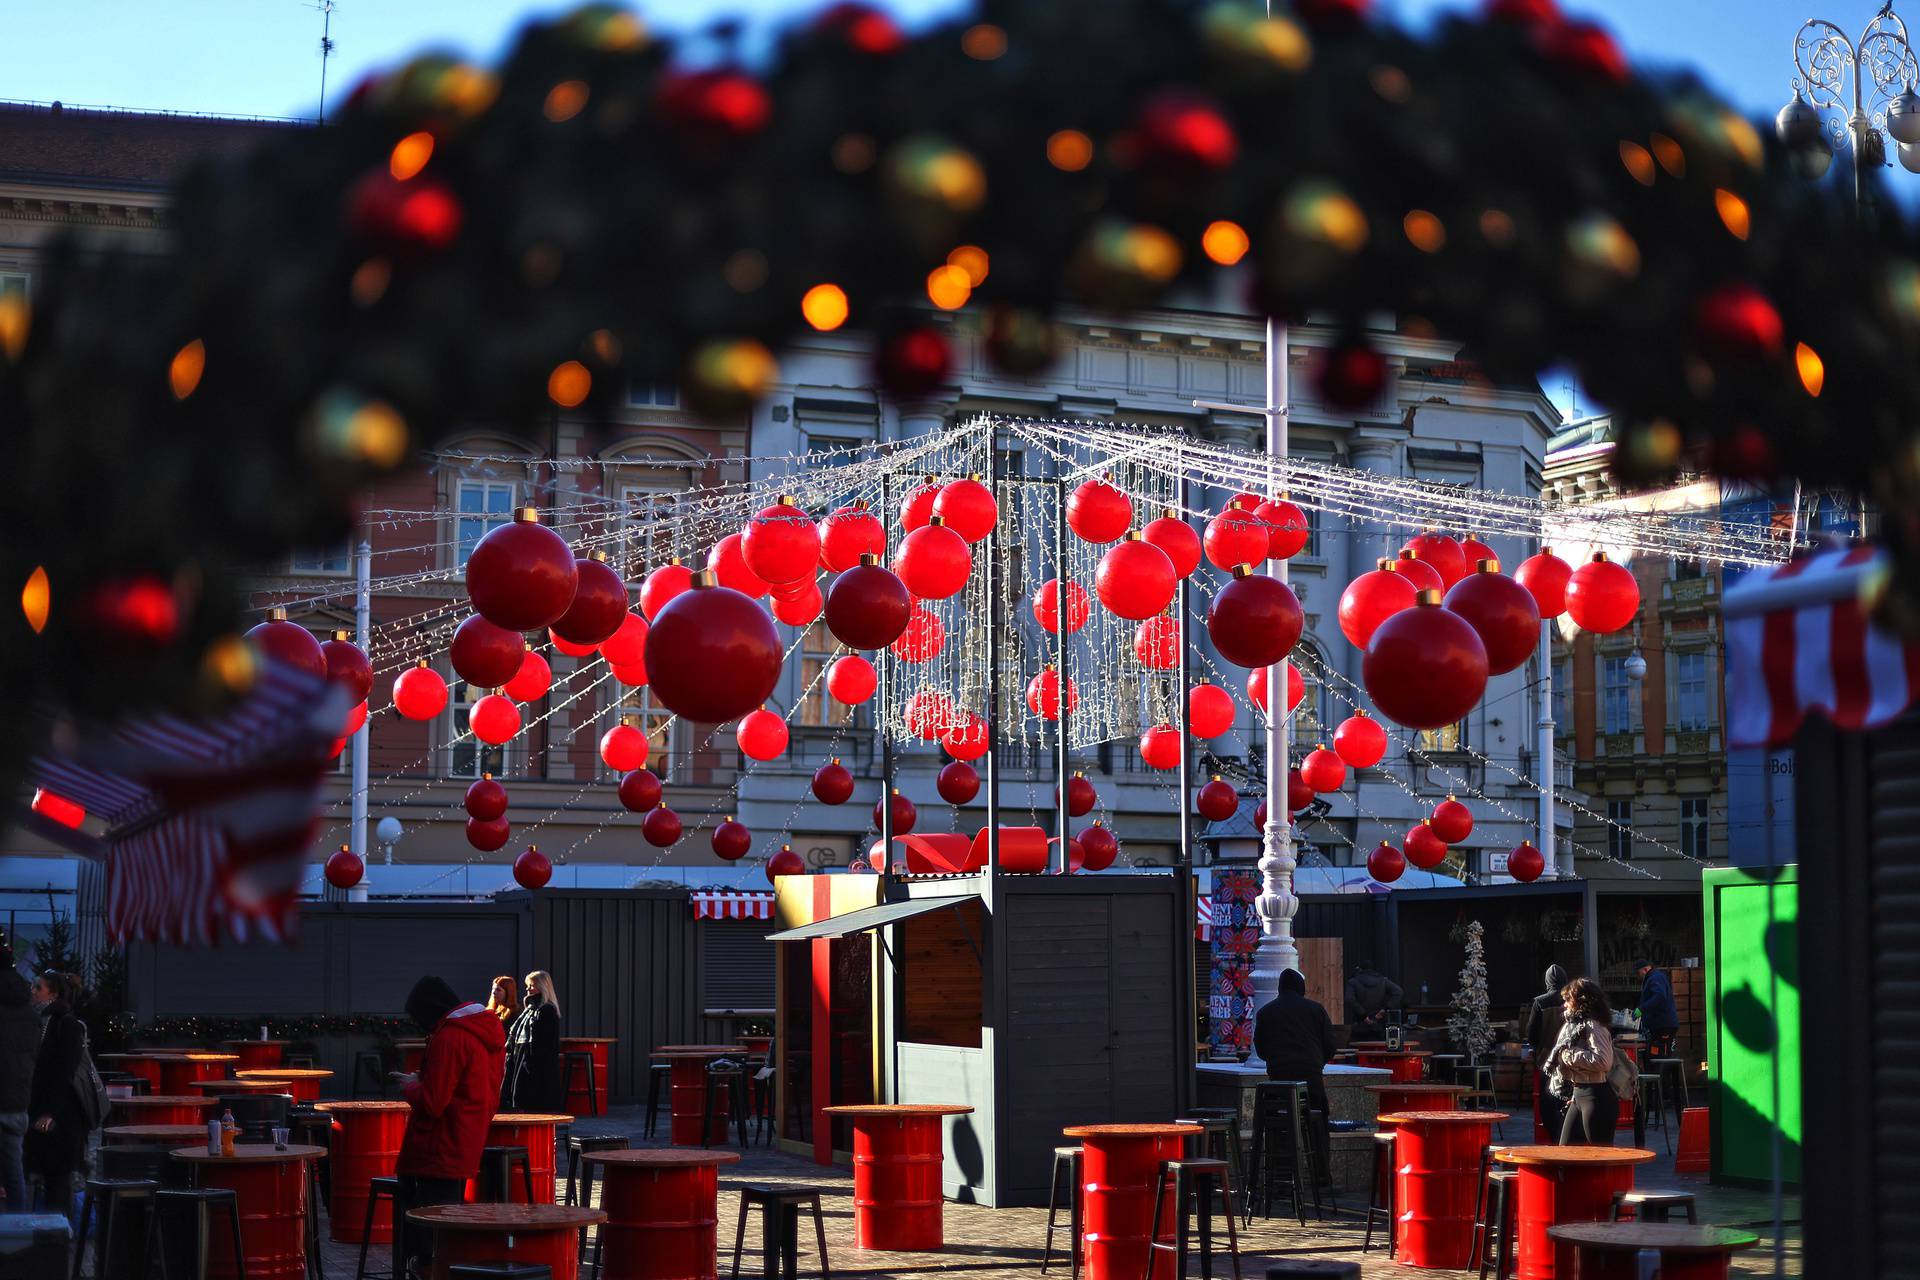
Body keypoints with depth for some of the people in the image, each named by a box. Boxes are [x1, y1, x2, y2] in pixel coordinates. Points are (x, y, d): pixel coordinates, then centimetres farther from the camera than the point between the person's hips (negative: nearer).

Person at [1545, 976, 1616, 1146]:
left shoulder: (1593, 1027, -15)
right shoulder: (1573, 1025, 14)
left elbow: (1603, 1061, -28)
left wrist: (1568, 1055, -20)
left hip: (1596, 1097, -10)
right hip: (1578, 1095, 10)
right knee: (1565, 1150, 12)